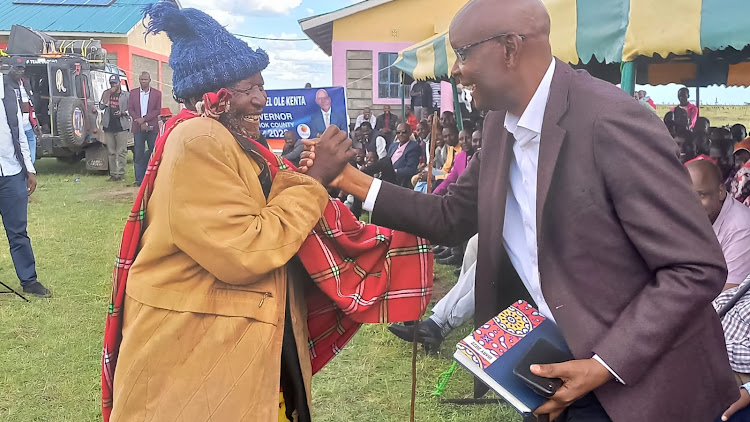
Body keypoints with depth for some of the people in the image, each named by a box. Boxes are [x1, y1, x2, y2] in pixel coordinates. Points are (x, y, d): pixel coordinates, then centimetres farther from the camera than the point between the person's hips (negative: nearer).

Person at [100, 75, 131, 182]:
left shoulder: (126, 95, 7)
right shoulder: (106, 93, 14)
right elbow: (101, 106, 3)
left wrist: (122, 113, -10)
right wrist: (108, 95, -5)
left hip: (122, 127, -3)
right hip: (109, 127, 3)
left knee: (121, 152, -6)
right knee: (111, 153, 5)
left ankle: (121, 174, -3)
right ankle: (113, 174, 10)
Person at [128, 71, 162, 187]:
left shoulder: (157, 93, 6)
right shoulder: (133, 93, 11)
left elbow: (158, 110, -2)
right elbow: (130, 109, 6)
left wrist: (144, 119, -13)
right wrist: (139, 121, -9)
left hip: (152, 127, -1)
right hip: (138, 127, 1)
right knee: (138, 154, 0)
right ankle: (139, 179, 3)